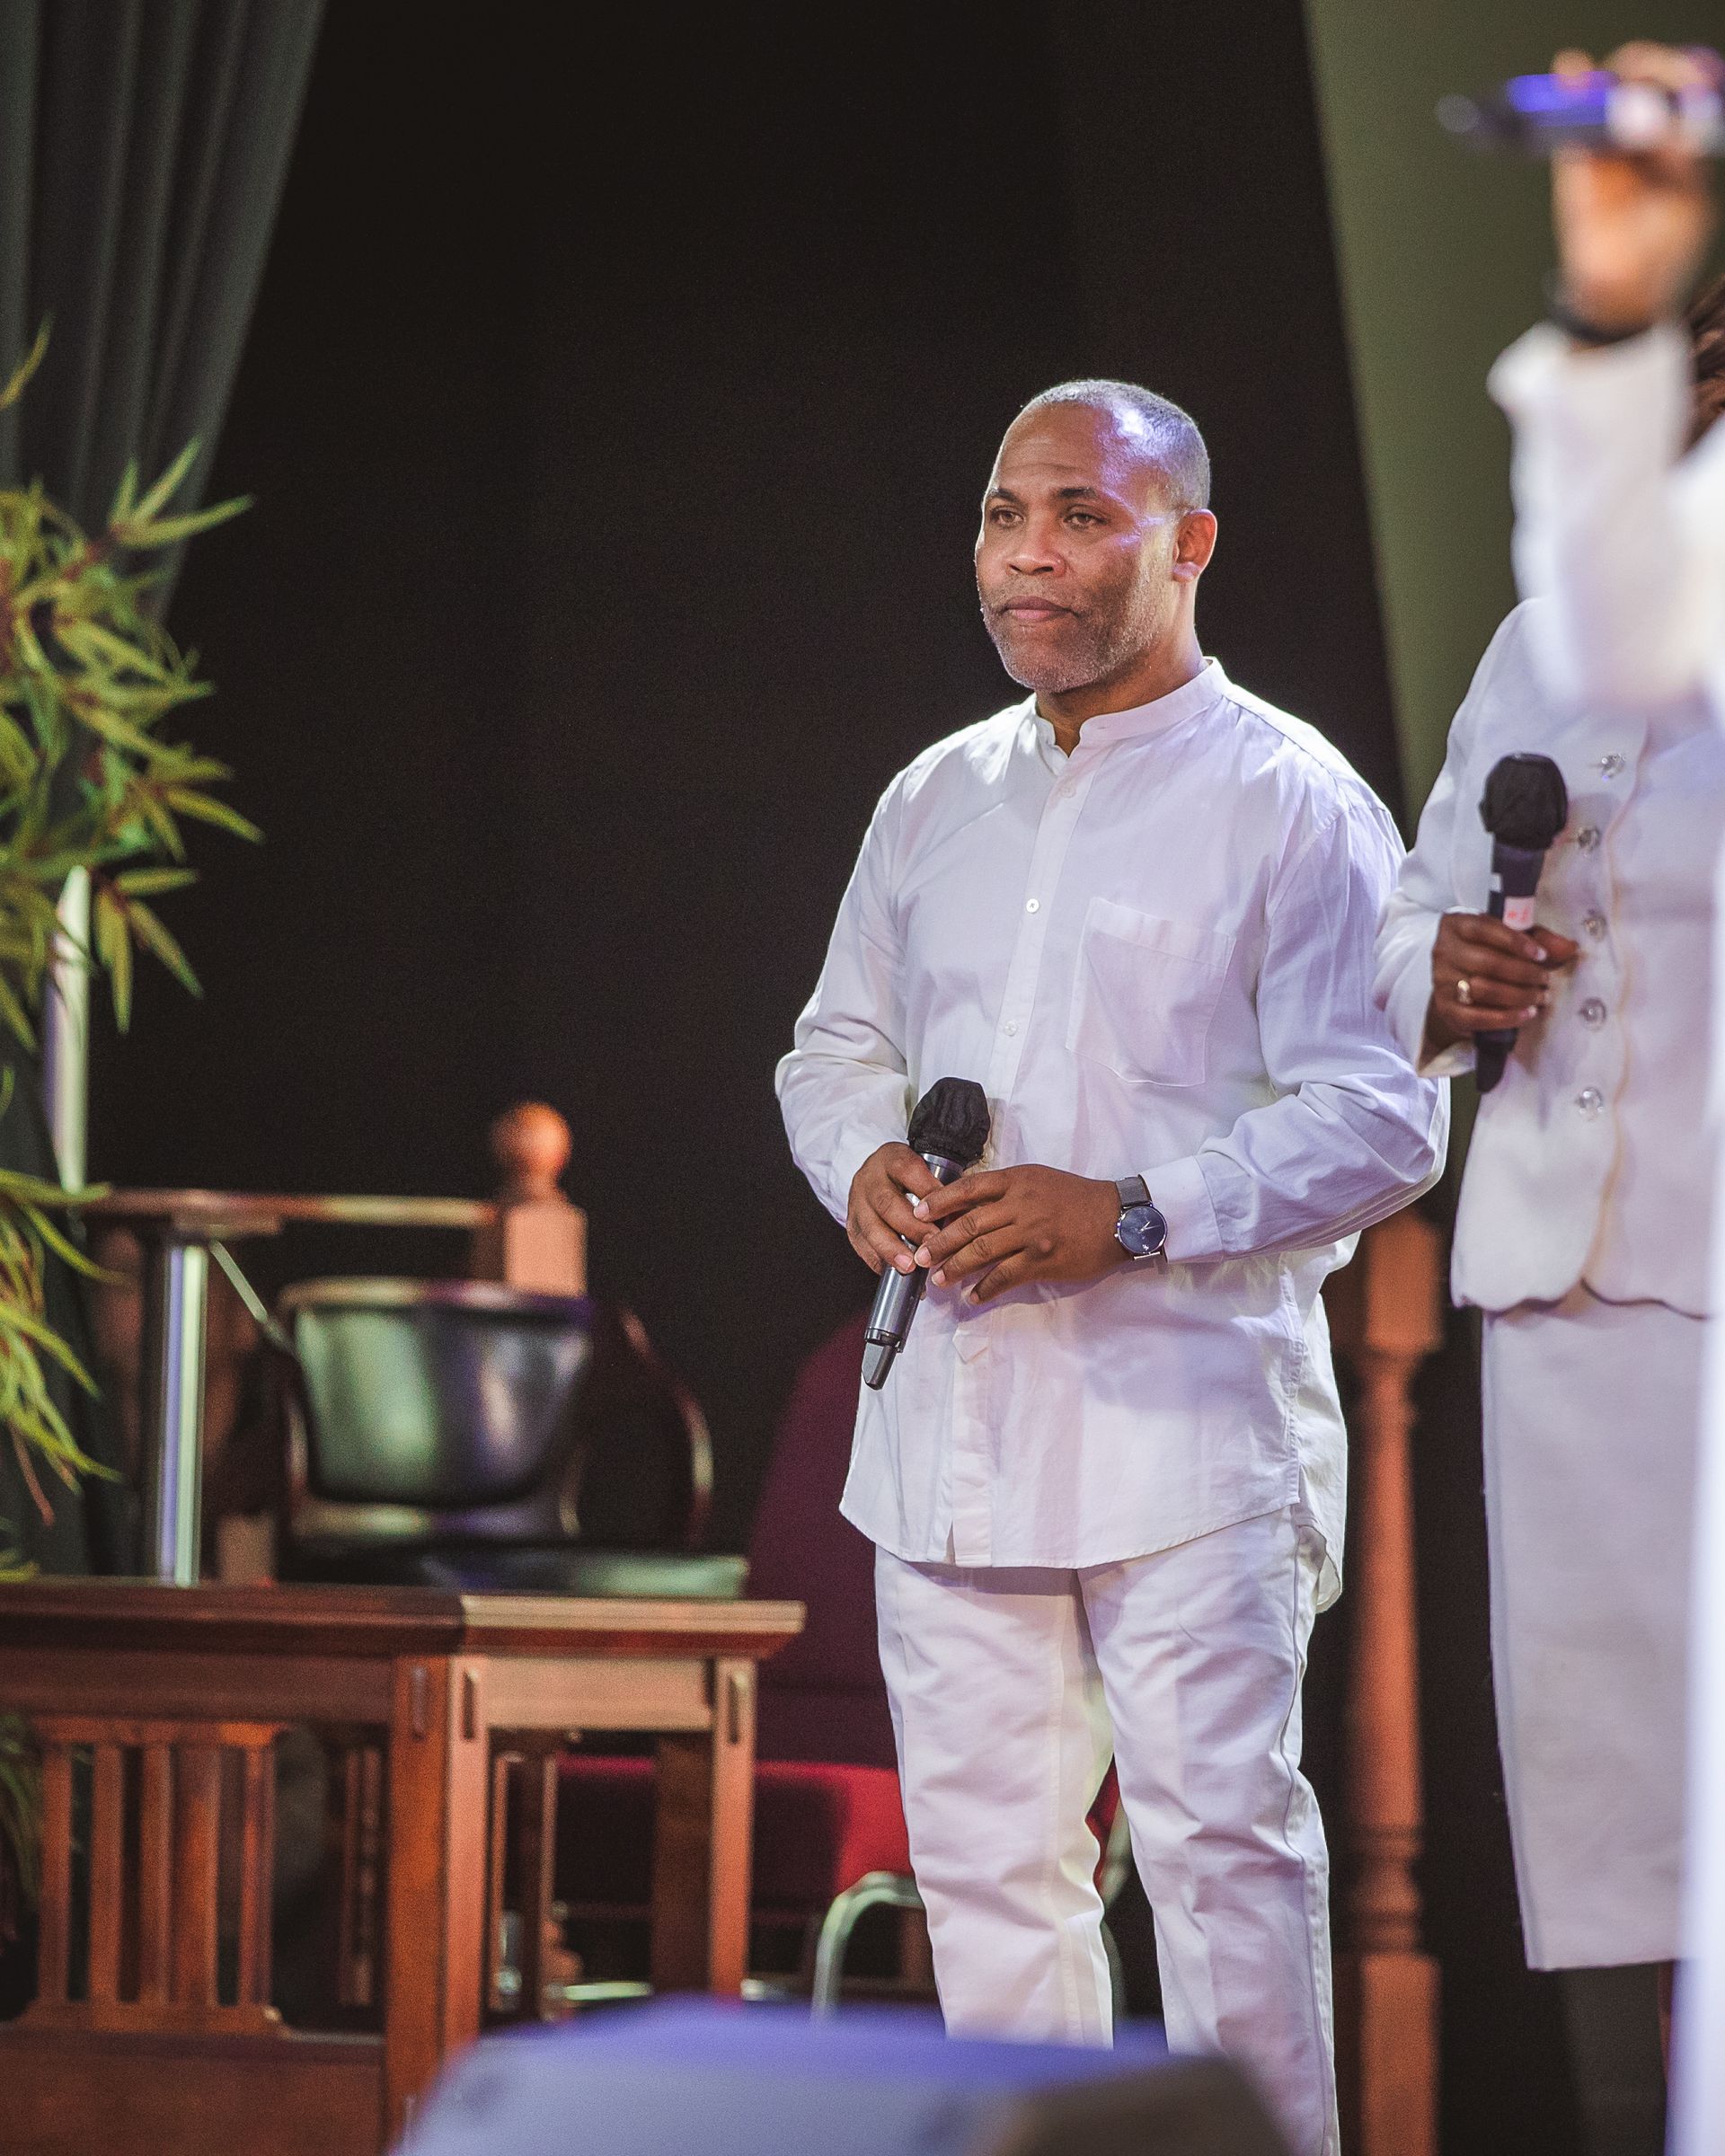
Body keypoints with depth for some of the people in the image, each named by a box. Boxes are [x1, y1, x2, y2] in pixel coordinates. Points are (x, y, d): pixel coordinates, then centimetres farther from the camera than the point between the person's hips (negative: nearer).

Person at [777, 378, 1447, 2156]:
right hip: (951, 1400, 6)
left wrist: (1133, 1213, -20)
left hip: (1184, 1403, -6)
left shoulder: (1288, 801, -4)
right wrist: (864, 1164, 1)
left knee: (1219, 1837, -9)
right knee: (982, 1846, 7)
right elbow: (837, 1042, 25)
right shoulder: (935, 803, 16)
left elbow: (1379, 1116, -10)